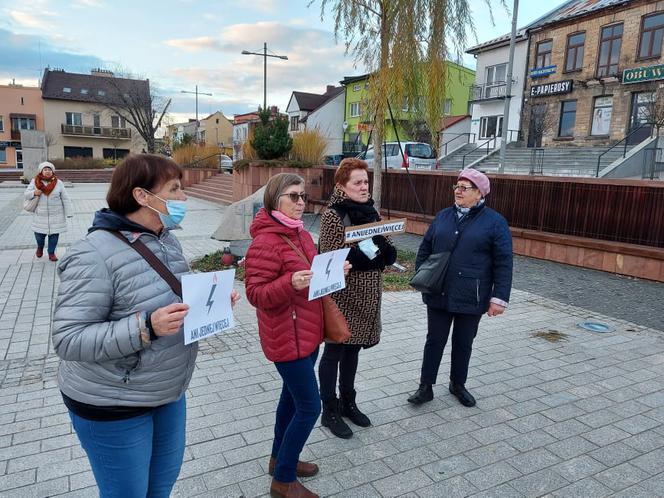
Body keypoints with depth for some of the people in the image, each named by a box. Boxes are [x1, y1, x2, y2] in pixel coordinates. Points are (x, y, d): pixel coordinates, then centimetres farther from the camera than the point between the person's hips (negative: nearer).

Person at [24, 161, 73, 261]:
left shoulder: (58, 183, -2)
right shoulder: (35, 182, 0)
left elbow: (65, 199, 0)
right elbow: (27, 194, 4)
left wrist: (68, 213, -4)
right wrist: (34, 193, -19)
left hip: (56, 215, -1)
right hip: (40, 215, 1)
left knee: (54, 234, 4)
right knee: (39, 234, 6)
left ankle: (51, 252, 24)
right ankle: (40, 247, 40)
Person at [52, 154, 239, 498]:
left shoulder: (166, 240, 1)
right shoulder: (94, 255, -24)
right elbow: (67, 340, -25)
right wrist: (145, 327, -35)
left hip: (169, 392, 7)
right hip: (112, 404, -7)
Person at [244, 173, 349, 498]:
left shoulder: (301, 234, 8)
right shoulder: (265, 242, -21)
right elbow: (255, 294, -22)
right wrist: (291, 283, -36)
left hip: (308, 332, 9)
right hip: (287, 338, -9)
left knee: (292, 397, 21)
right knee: (310, 407, -2)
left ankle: (280, 459, 41)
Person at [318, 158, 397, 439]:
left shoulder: (369, 211, 8)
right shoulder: (333, 215, -13)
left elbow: (384, 252, 13)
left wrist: (383, 250, -8)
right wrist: (362, 251, -26)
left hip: (367, 294, 7)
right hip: (342, 295, -7)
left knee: (352, 349, 18)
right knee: (334, 352, 6)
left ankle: (348, 402, 35)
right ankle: (329, 412, 22)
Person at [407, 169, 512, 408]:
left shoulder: (495, 222, -5)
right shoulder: (443, 216, 6)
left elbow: (503, 263, -7)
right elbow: (425, 249, 12)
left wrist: (499, 297, -11)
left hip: (471, 297, -2)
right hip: (438, 294, 2)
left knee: (463, 343, 14)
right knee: (434, 341, 10)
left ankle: (458, 384, 34)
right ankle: (425, 387, 22)